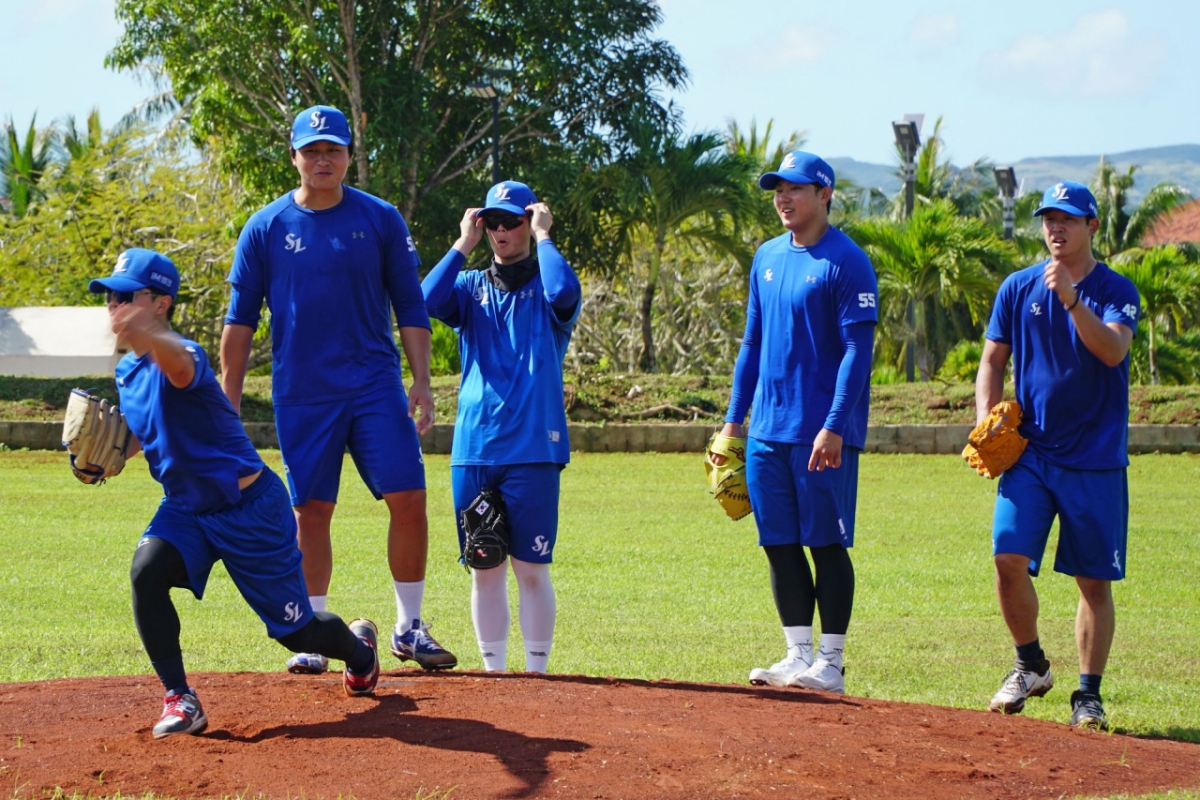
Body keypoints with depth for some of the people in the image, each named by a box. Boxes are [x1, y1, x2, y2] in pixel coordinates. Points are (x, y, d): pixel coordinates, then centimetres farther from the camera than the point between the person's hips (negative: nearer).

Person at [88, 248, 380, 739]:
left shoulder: (182, 356, -26)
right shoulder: (126, 370, 1)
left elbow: (180, 363, -54)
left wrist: (149, 336, -78)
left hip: (250, 509, -7)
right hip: (186, 509, 7)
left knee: (294, 629, 4)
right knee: (146, 571, -25)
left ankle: (358, 645, 40)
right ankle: (180, 700, -18)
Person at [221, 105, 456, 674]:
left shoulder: (381, 220, 4)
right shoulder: (266, 229, 3)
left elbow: (410, 307, 7)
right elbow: (240, 320, 6)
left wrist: (422, 382, -2)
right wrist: (229, 402, 2)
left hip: (376, 386, 0)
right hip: (302, 394, 0)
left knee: (408, 500, -6)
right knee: (311, 512, 3)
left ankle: (409, 627, 8)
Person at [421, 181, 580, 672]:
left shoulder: (544, 287, 5)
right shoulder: (470, 286, 14)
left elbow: (565, 292, -20)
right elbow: (428, 301, -7)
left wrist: (542, 236, -6)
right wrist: (464, 245, -2)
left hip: (533, 449, -3)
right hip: (473, 449, 3)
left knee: (531, 568, -2)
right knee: (484, 570, 6)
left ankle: (537, 669, 4)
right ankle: (493, 668, 13)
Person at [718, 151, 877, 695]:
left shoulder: (846, 262, -8)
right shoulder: (767, 258, 14)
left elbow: (858, 350, -13)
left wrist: (834, 427, -20)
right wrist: (734, 418, 15)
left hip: (823, 434, -7)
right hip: (767, 432, 7)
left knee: (826, 543, -2)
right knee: (779, 544, 8)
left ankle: (830, 664, 2)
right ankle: (798, 655, 16)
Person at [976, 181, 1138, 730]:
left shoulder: (1117, 291, 0)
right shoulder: (1018, 288, 7)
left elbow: (1112, 351, -18)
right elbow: (993, 361, 13)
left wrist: (1071, 299, -30)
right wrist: (986, 420, -2)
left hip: (1096, 458, -2)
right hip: (1029, 452, 2)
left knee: (1094, 579, 1)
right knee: (1009, 558, -12)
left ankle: (1088, 694, 10)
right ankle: (1030, 665, 10)